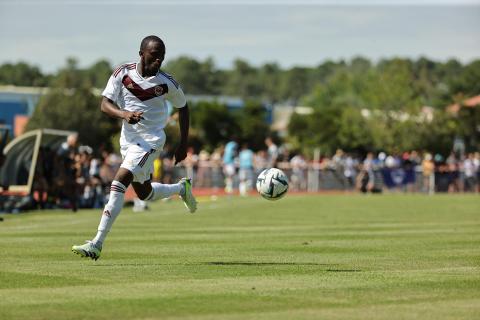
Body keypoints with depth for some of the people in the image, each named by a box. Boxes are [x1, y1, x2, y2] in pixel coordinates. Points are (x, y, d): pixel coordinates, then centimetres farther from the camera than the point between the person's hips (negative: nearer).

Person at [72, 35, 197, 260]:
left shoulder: (166, 83, -10)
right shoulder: (123, 73, -7)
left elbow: (182, 107, 7)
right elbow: (105, 104, -11)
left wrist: (183, 145, 7)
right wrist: (124, 114, -32)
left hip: (150, 140, -5)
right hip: (128, 139, 5)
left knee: (119, 183, -21)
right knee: (144, 193, 18)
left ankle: (97, 244, -21)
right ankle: (182, 188, 49)